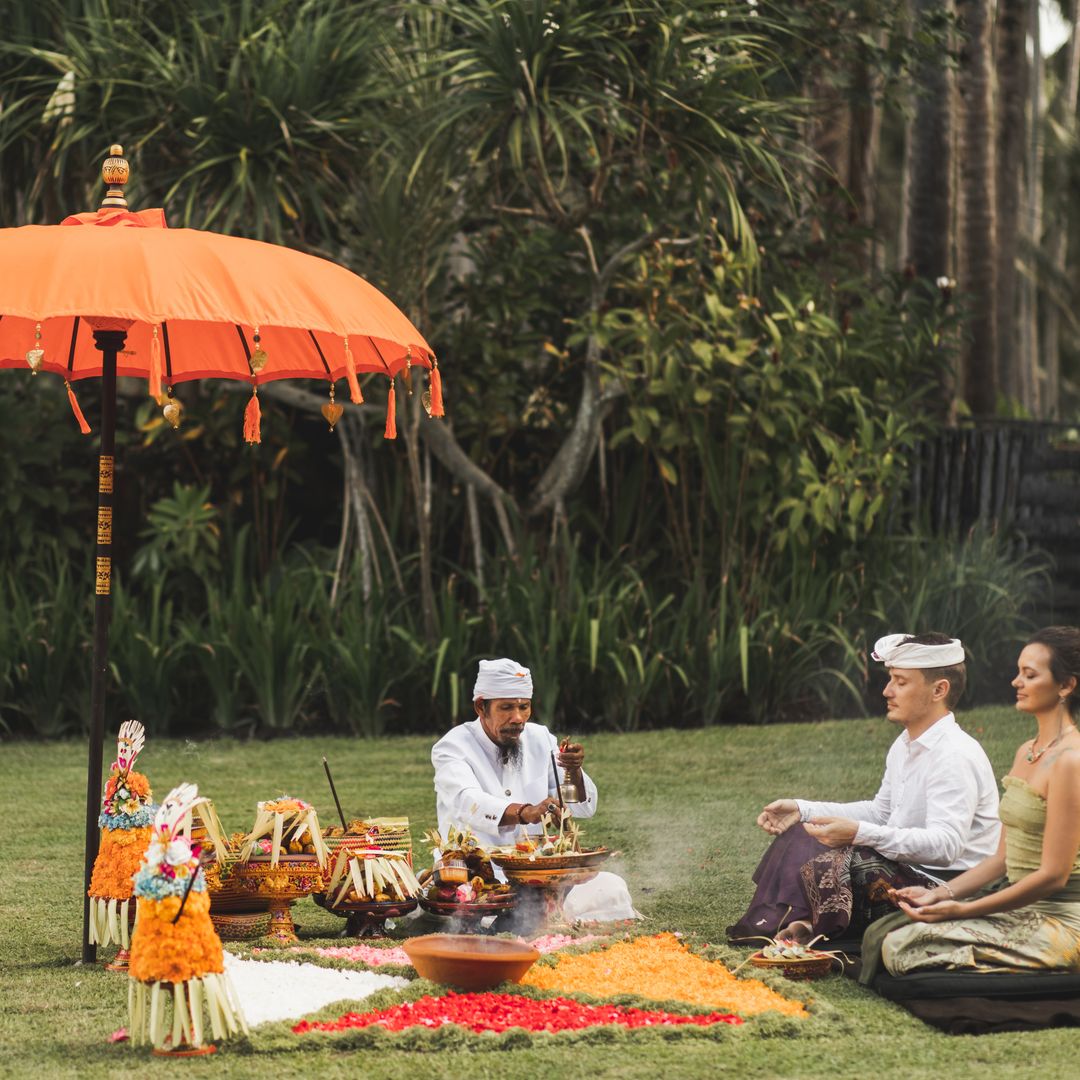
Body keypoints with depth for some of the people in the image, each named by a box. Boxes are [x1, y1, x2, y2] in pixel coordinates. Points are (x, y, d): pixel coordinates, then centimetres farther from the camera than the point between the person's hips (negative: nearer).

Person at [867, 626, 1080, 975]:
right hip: (1019, 906, 9)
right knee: (889, 935, -7)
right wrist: (940, 894, 1)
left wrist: (961, 910, -18)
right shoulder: (1026, 752, 14)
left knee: (904, 948, -20)